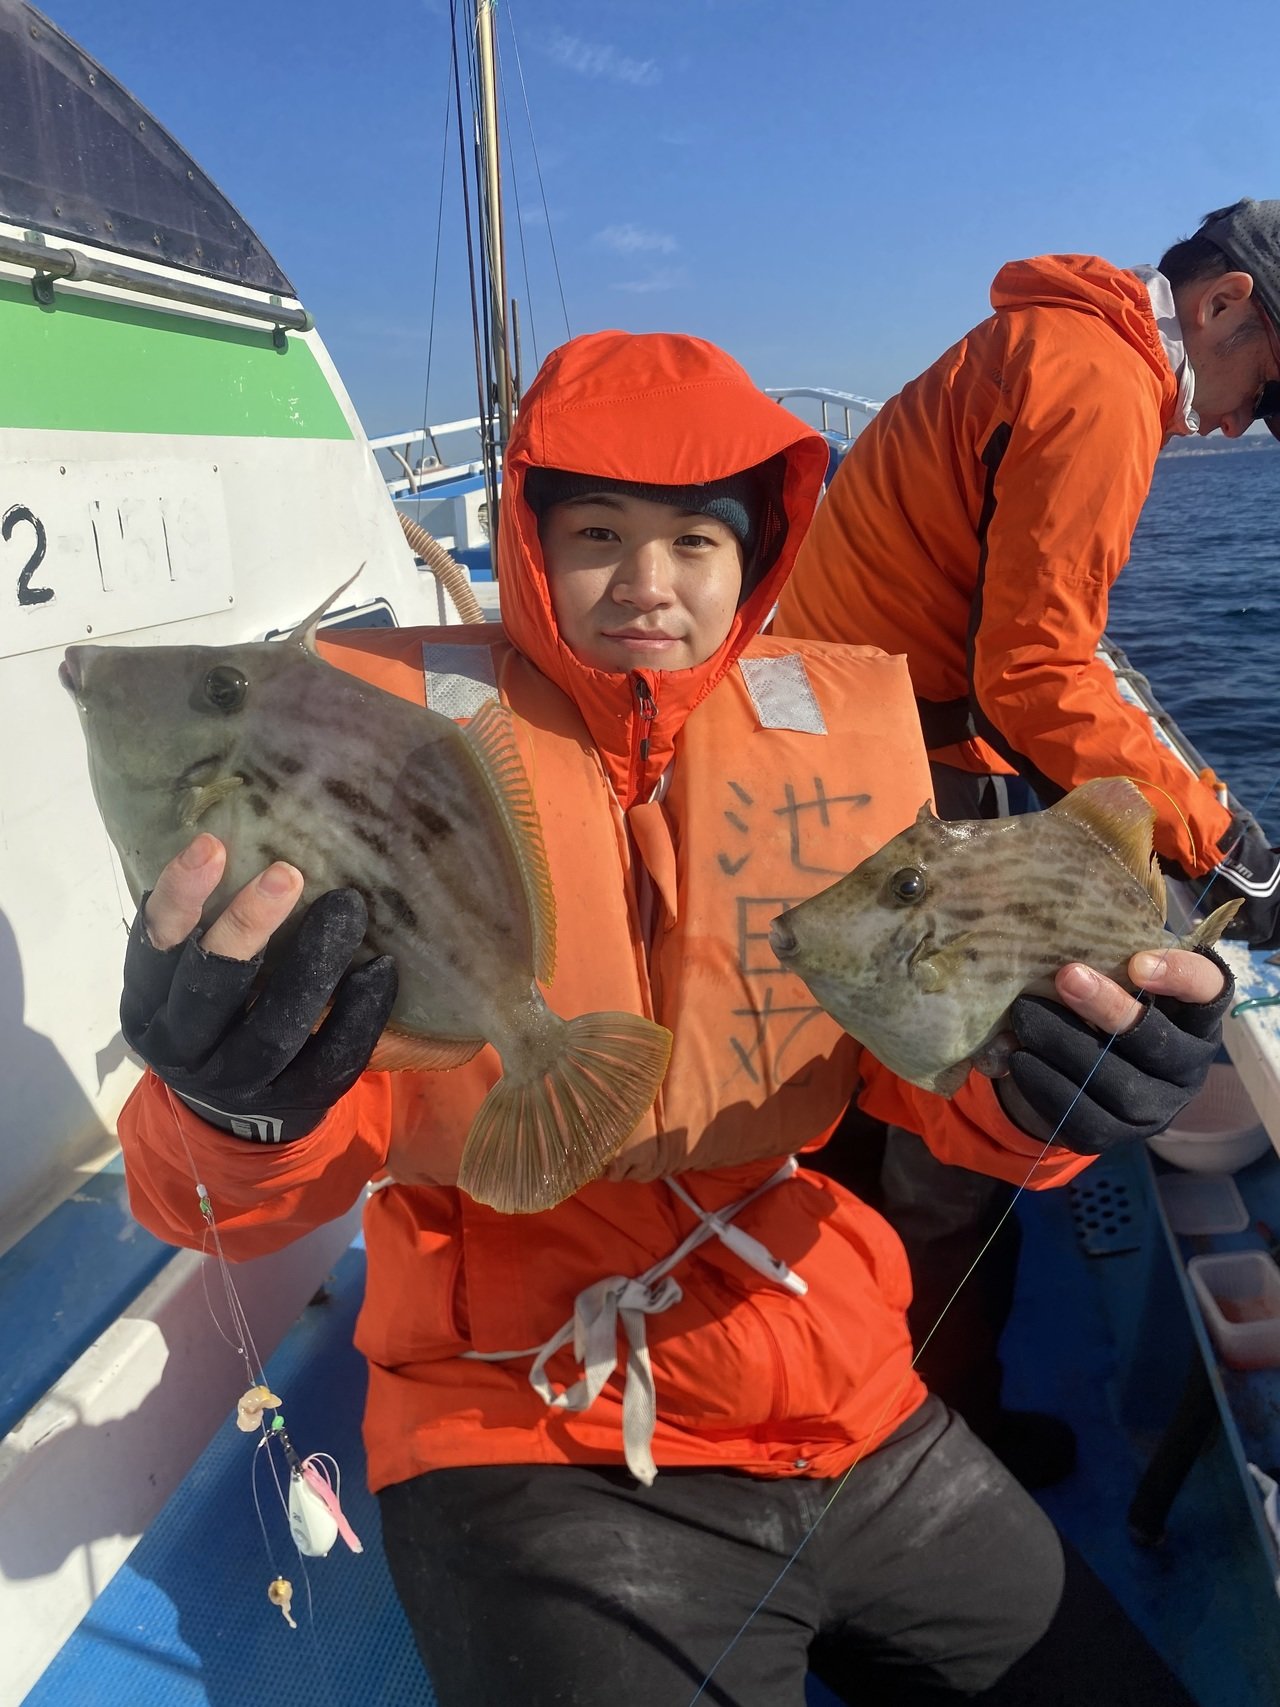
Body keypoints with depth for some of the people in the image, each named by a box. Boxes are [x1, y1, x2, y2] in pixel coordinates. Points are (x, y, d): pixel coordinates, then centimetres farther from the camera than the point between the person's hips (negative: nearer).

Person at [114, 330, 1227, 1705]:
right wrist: (237, 1110, -36)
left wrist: (1035, 1083, -22)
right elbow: (283, 1177, -13)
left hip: (861, 1414, 4)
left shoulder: (844, 720, 0)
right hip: (533, 1454, -3)